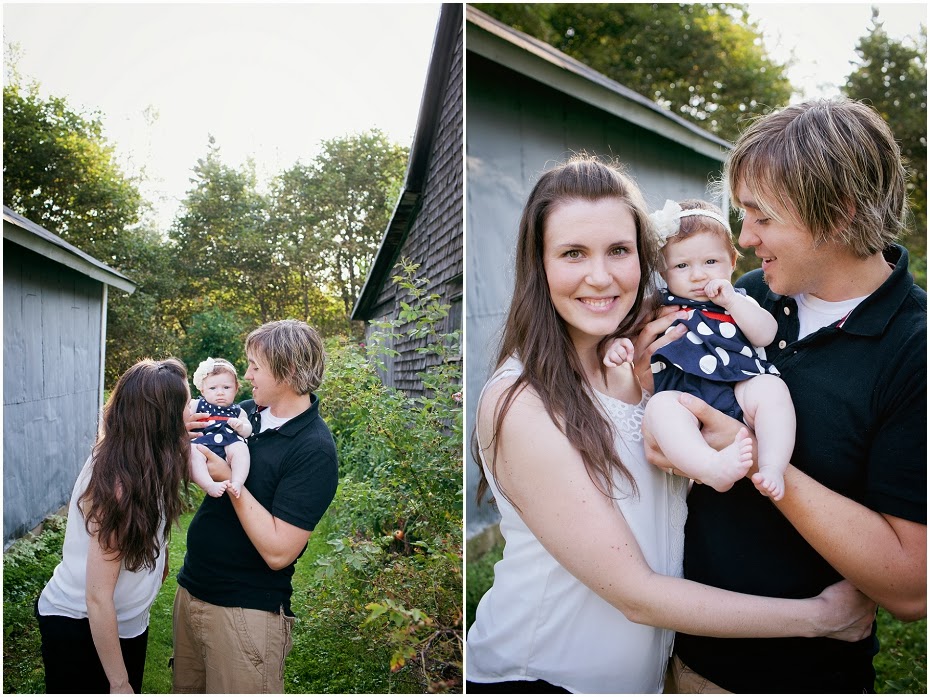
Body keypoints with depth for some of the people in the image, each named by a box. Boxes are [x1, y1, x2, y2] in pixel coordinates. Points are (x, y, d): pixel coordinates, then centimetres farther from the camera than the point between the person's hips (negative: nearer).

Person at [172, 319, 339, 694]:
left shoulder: (314, 450, -21)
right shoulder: (246, 411, -1)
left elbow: (278, 552, -25)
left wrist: (230, 480, -22)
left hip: (246, 609, -7)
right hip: (191, 589, 7)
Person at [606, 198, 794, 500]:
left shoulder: (739, 301, 23)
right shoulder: (661, 306, 20)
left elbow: (766, 335, 8)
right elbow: (631, 331, 16)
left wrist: (732, 300, -1)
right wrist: (618, 344, -8)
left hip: (740, 388, 2)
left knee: (772, 387, -26)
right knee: (660, 406, -32)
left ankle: (772, 467, -32)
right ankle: (712, 468, -50)